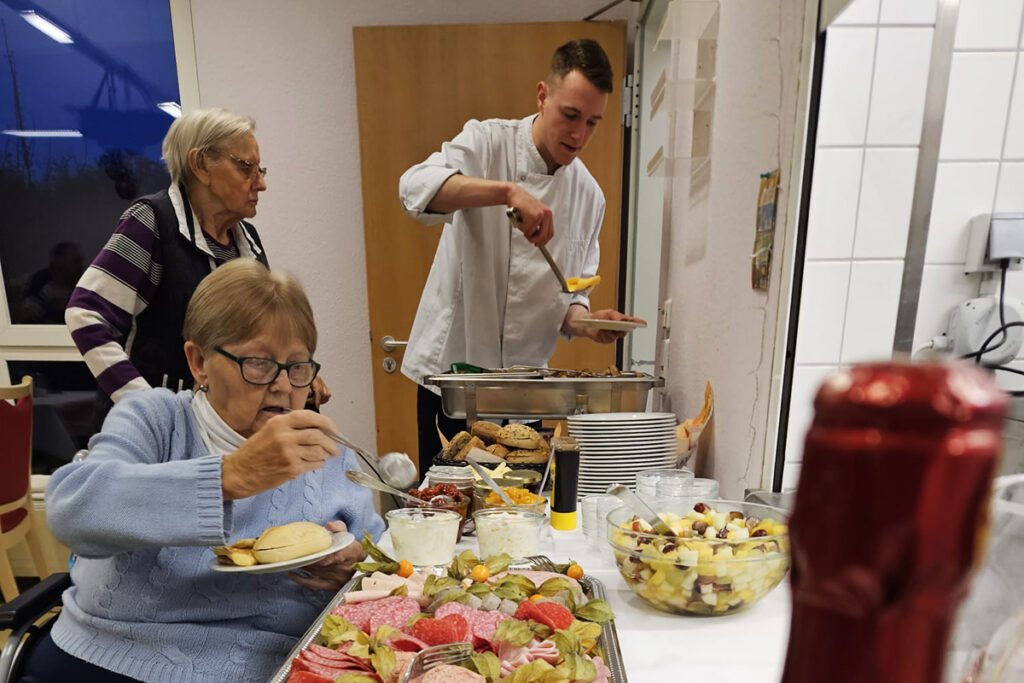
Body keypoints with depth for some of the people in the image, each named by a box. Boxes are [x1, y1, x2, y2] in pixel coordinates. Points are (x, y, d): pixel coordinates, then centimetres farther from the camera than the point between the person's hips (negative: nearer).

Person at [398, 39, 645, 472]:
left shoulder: (589, 196, 7)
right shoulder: (487, 143, -5)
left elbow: (569, 295, 11)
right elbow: (416, 186, -25)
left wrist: (583, 321, -10)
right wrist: (506, 190, -37)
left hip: (525, 386, 4)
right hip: (452, 369, -3)